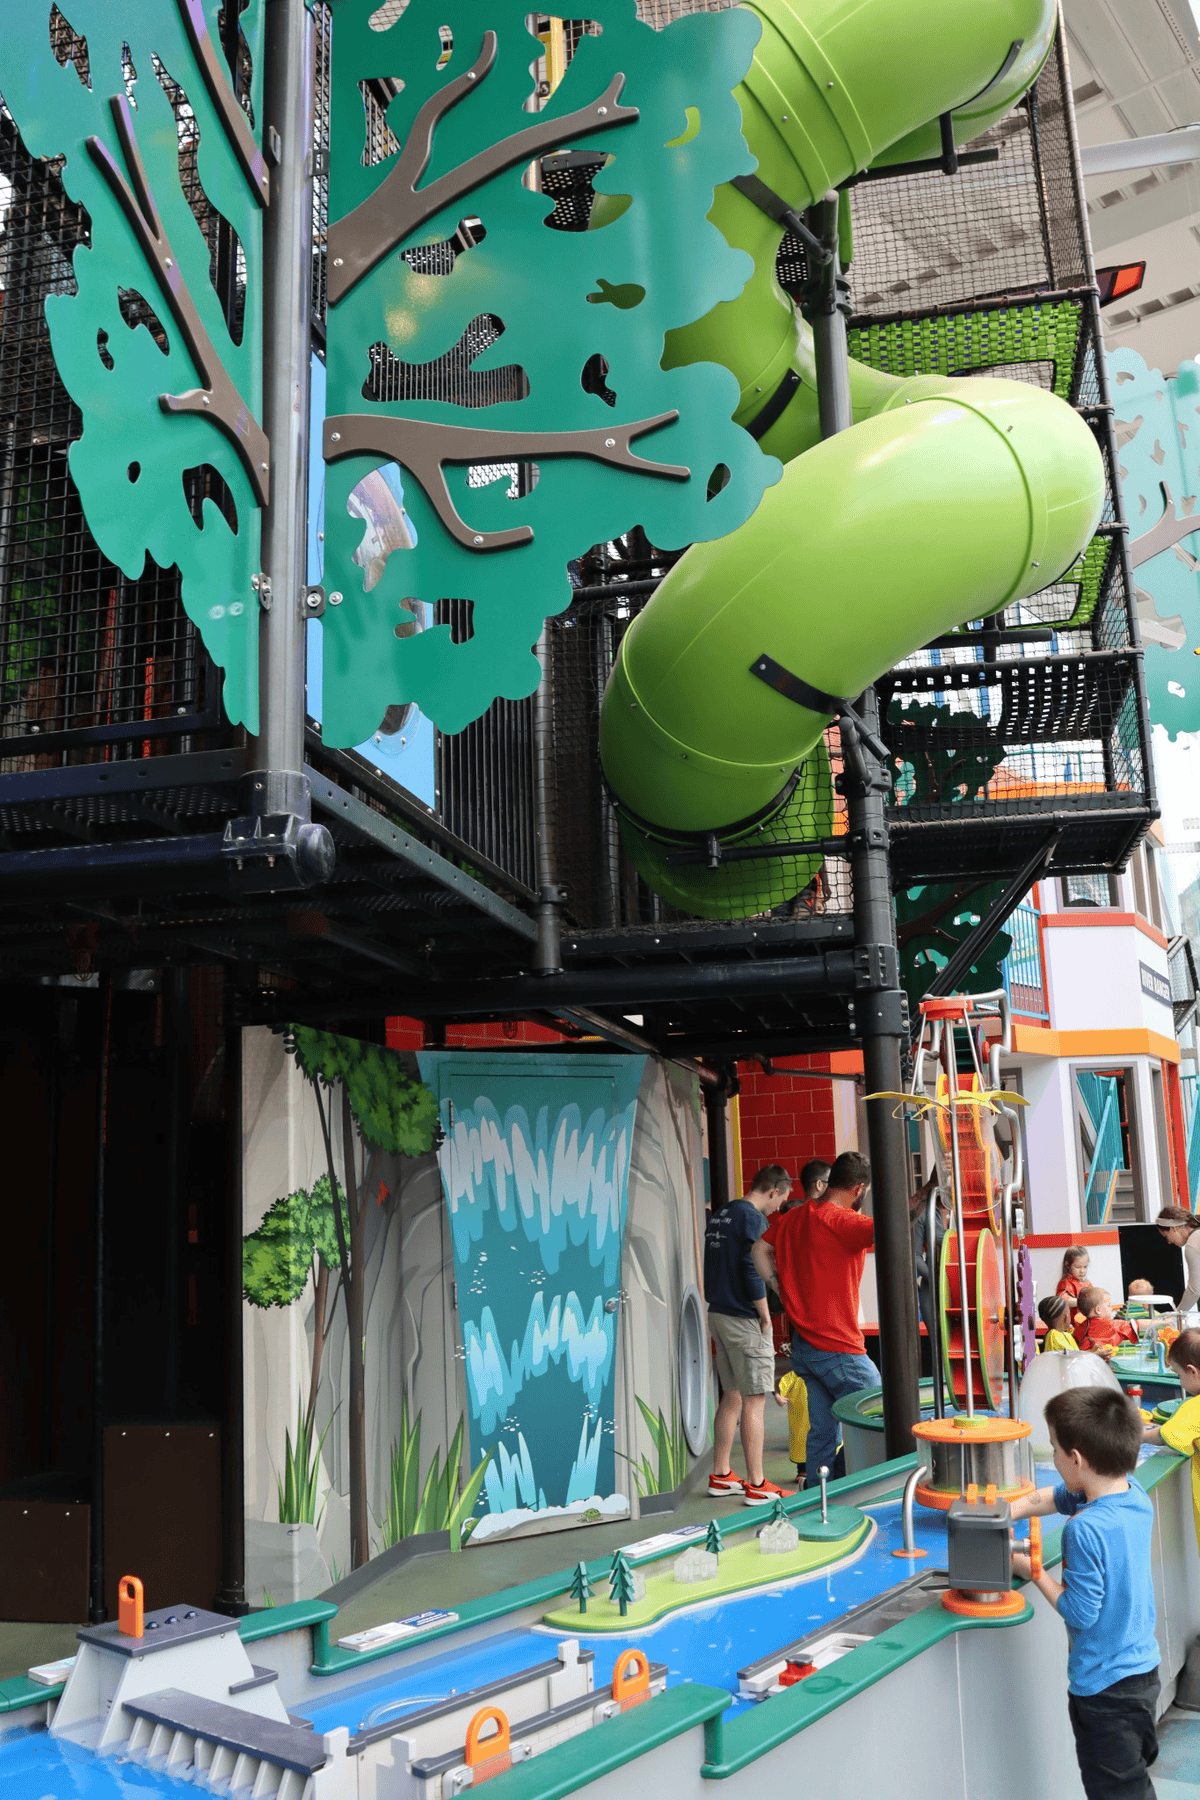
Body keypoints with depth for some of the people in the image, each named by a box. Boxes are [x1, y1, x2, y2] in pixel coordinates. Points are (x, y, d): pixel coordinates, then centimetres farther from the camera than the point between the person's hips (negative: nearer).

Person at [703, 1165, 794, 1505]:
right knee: (753, 1401, -4)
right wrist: (765, 1316, -12)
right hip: (744, 1320, -9)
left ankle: (720, 1476, 20)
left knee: (732, 1397, 15)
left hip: (718, 1315, 9)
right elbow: (753, 1269, -20)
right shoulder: (753, 1218, -14)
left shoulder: (720, 1215, 14)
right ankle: (756, 1485, 0)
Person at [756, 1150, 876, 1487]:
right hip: (837, 1346, -8)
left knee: (822, 1429, 14)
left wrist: (785, 1290, 15)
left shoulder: (793, 1217, 8)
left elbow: (760, 1250, 21)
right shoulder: (841, 1220, -18)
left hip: (803, 1343, 8)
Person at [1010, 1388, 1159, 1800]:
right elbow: (1055, 1498, 11)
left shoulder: (1085, 1529, -30)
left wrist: (1033, 1571, -12)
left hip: (1104, 1686, -8)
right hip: (1144, 1669, 8)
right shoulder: (1133, 1494, -3)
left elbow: (1079, 1612, -23)